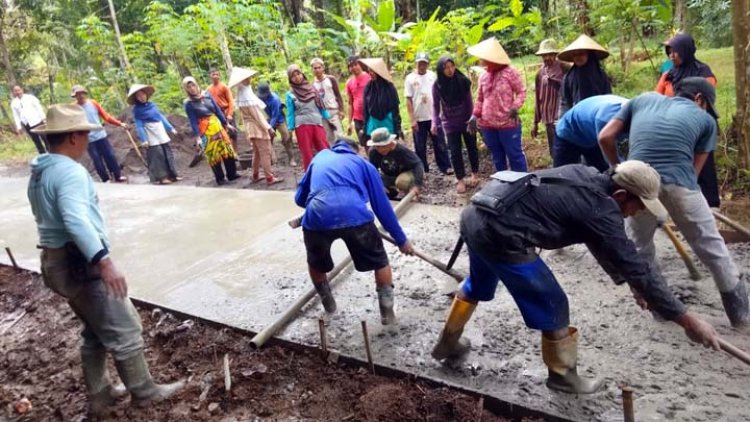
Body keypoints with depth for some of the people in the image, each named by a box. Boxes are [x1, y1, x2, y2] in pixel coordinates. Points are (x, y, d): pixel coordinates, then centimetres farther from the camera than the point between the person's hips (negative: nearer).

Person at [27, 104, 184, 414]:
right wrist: (104, 261, -41)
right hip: (81, 264, -10)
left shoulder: (38, 172, 12)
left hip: (56, 261, 10)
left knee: (96, 332, 21)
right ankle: (144, 391, 16)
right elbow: (76, 220, -34)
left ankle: (99, 394, 32)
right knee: (124, 330, 2)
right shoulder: (70, 172, -20)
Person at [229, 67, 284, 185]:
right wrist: (268, 128, -18)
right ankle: (269, 178, -2)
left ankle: (255, 176, 24)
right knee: (265, 152, -4)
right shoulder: (247, 95, -19)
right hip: (258, 127, -9)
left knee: (257, 152, 17)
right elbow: (257, 114, -21)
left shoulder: (241, 94, 9)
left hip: (250, 127, 9)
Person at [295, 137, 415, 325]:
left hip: (316, 218, 2)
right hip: (354, 216, -1)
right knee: (380, 262, 24)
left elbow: (299, 198, 35)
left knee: (316, 264, 33)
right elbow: (382, 205, 25)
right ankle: (387, 312, 26)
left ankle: (328, 305, 47)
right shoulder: (363, 163, 28)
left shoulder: (319, 158, 34)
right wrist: (401, 240, 32)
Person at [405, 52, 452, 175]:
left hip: (434, 117, 2)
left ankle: (445, 167, 14)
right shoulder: (410, 78, -3)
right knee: (420, 147, 7)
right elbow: (408, 101, -4)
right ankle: (422, 169, 18)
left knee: (440, 144, 6)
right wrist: (412, 120, -9)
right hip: (419, 119, -1)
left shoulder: (433, 76, 4)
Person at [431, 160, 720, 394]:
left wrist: (625, 279, 32)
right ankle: (563, 375, 32)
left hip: (476, 214, 9)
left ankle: (447, 343, 50)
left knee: (477, 285, 33)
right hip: (499, 232, -9)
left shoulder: (587, 178, 15)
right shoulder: (600, 210, -10)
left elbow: (602, 246, 28)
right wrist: (687, 319, 3)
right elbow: (638, 268, -6)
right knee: (552, 305, 9)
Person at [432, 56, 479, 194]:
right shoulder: (437, 86, -11)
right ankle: (460, 180, 13)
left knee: (471, 147, 12)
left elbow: (469, 102, -7)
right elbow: (435, 106, -3)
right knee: (455, 151, 2)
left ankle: (475, 174, 31)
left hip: (466, 121, 0)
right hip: (450, 124, 0)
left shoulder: (463, 81, -12)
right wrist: (435, 122, -14)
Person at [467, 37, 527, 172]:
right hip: (487, 125, 5)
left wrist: (516, 107, -20)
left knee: (515, 155, 1)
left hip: (508, 124, -5)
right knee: (497, 157, 14)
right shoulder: (483, 76, 8)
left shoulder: (510, 73, -7)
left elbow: (521, 92, -3)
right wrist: (475, 116, 3)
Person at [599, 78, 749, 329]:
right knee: (712, 248, 18)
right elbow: (694, 168, 19)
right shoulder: (705, 119, 22)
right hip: (678, 183, -1)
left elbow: (605, 138, 17)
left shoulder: (642, 100, 26)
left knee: (640, 247, 24)